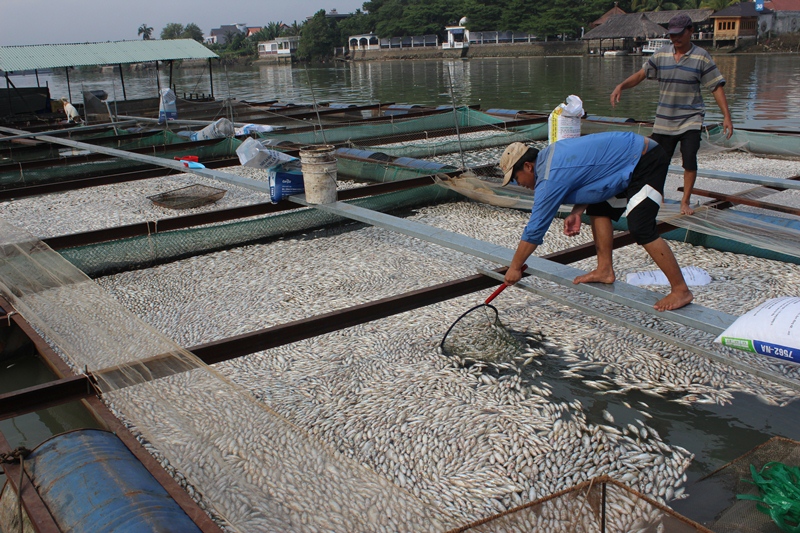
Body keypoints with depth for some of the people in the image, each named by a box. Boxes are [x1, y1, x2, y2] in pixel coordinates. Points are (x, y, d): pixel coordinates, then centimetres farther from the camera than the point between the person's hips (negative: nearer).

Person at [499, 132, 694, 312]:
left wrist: (515, 267, -4)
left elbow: (534, 230, -14)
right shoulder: (549, 156, 8)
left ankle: (681, 290, -6)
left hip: (646, 163, -10)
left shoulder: (550, 178, -19)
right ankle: (605, 270, 19)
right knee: (598, 210, 13)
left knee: (640, 229, -15)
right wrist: (577, 212, 3)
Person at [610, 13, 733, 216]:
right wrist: (621, 86, -12)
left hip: (690, 118, -2)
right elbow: (641, 74, 7)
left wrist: (726, 116, -12)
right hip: (664, 119, 3)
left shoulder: (701, 57, -5)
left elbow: (717, 87, -5)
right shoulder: (661, 54, 2)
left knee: (689, 159, -14)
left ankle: (685, 201, 2)